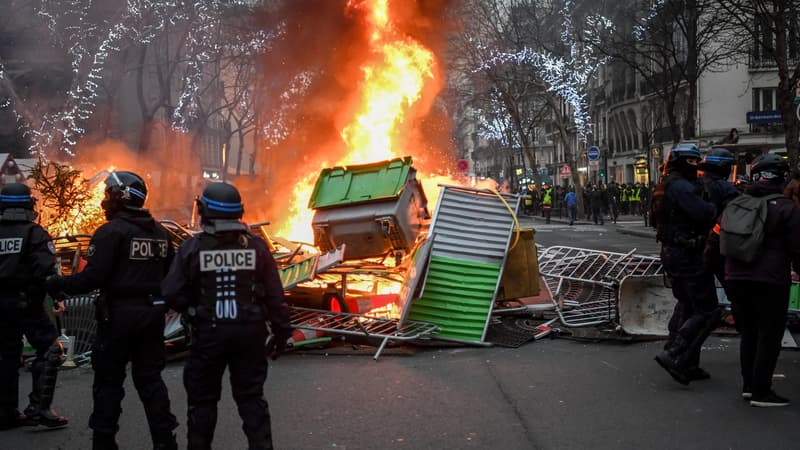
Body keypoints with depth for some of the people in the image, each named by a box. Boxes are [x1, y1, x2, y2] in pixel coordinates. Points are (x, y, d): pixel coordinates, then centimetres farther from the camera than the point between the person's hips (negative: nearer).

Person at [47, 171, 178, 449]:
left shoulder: (111, 231, -12)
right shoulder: (160, 233, 11)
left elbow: (93, 277, -18)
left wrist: (58, 284, -6)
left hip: (119, 314, -6)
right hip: (152, 313, 6)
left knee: (108, 380, 6)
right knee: (150, 378, 12)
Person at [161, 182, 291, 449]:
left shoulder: (192, 248, -8)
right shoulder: (256, 247, -3)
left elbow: (172, 295, -8)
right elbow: (275, 296, -2)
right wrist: (281, 331, 8)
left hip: (208, 334, -1)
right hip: (249, 333, 1)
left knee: (203, 400, 13)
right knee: (251, 398, 11)